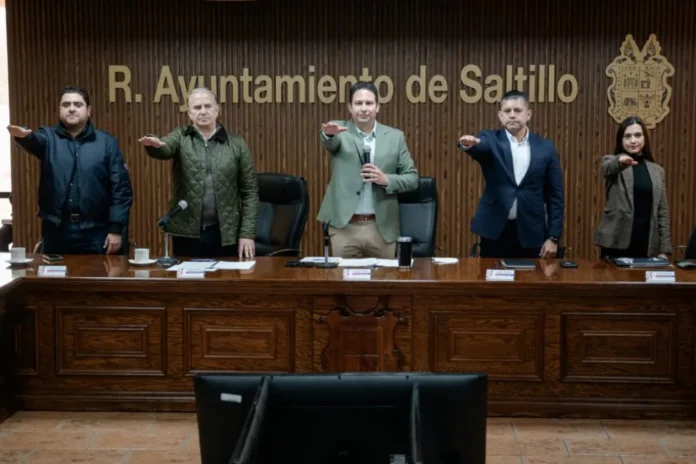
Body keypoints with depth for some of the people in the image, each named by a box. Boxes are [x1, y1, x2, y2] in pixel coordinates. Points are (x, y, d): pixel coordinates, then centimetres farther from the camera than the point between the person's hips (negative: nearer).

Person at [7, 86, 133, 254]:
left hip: (95, 232, -1)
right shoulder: (49, 138, 6)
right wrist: (24, 135, -44)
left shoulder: (107, 142, 4)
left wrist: (116, 229, -6)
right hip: (56, 230, 1)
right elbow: (33, 140, -19)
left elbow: (121, 187, 1)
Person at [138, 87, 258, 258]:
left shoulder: (237, 144, 3)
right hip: (186, 233, 0)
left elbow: (250, 191, 2)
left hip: (225, 234, 0)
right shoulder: (180, 137, 5)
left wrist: (247, 233, -5)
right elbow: (164, 148, -17)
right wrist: (154, 145, -41)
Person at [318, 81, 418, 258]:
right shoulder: (340, 131, 3)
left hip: (381, 227, 1)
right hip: (344, 227, -1)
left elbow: (412, 178, 6)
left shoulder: (395, 137, 6)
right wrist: (328, 133, -45)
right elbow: (330, 142, -21)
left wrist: (386, 179, -13)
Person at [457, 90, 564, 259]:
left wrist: (553, 237, -1)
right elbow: (479, 146, -22)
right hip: (495, 231, -1)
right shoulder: (491, 141, 3)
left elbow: (555, 195, 5)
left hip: (530, 234, 1)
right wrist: (469, 144, -47)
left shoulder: (545, 147, 5)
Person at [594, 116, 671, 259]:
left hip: (647, 243, 3)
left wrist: (664, 249, 4)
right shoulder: (611, 162, 4)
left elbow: (662, 211, 11)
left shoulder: (657, 170, 13)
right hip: (617, 242, -3)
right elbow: (606, 168, -21)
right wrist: (620, 160, -45)